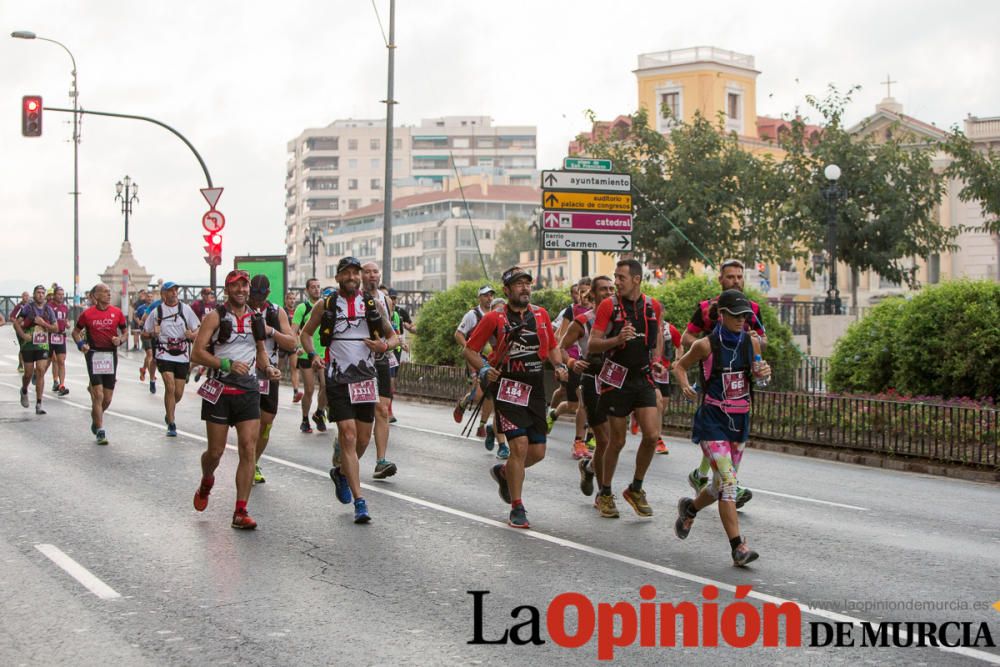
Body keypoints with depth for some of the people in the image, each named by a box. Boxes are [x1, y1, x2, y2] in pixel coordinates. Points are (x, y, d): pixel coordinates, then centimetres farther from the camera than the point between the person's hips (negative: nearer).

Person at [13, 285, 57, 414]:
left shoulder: (49, 310, 5)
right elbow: (16, 323, -2)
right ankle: (24, 391, 41)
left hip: (43, 345, 1)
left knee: (41, 372, -9)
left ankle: (38, 405, -6)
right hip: (28, 345, -1)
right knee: (29, 373, 6)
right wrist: (23, 335, -16)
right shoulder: (27, 308, -2)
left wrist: (43, 323, -9)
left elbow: (56, 328, 7)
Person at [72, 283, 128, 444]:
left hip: (111, 354, 3)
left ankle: (95, 418, 36)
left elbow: (125, 332, 12)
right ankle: (100, 431, -3)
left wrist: (120, 339, -9)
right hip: (94, 354, -3)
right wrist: (80, 344, -6)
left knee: (107, 399, 7)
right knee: (98, 395, -10)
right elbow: (76, 331, 11)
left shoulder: (117, 313, 3)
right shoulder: (87, 314, -1)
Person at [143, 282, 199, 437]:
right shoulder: (156, 312, 3)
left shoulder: (185, 309, 5)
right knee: (170, 387, -17)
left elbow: (198, 331, 8)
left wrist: (192, 335, -14)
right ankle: (171, 424, -8)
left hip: (182, 355, 2)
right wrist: (153, 334, -12)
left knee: (179, 393, 5)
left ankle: (169, 412, 38)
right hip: (164, 354, -2)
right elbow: (144, 334, 10)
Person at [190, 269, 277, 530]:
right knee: (215, 451, 4)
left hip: (249, 391, 3)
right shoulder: (215, 316, -4)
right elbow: (197, 353, -10)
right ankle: (206, 483, 39)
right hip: (219, 391, -3)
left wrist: (267, 368, 4)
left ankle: (240, 512, -4)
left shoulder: (255, 318, 11)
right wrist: (227, 364, -21)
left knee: (248, 450, -7)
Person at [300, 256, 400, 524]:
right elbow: (306, 333, 14)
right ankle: (359, 501, -10)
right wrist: (312, 355, -4)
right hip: (338, 378, -3)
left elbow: (394, 336, 14)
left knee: (363, 438, 8)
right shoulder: (326, 305, 3)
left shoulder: (373, 305, 7)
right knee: (348, 436, -11)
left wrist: (385, 345, -8)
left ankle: (341, 471, 40)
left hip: (366, 377, 3)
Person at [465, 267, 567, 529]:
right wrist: (483, 369, -14)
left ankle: (503, 472, 37)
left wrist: (559, 365, 3)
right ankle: (517, 509, -3)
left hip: (535, 387, 5)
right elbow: (470, 349, 2)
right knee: (520, 445, -15)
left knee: (537, 452, 5)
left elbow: (552, 346, 22)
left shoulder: (541, 315, 10)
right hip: (507, 386, -5)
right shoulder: (495, 318, -3)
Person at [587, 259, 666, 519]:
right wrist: (618, 339, -25)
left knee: (652, 435, -9)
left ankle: (636, 489, 12)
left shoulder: (653, 306, 4)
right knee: (617, 441, 2)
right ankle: (605, 493, 21)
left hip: (643, 378, 3)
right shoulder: (608, 306, -6)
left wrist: (656, 361, 7)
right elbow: (592, 345, -8)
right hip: (616, 378, -3)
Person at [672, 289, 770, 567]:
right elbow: (679, 366, 4)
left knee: (722, 484, 13)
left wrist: (763, 372, -6)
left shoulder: (752, 342, 3)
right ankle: (738, 547, -15)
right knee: (728, 482, -16)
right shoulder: (706, 345, -9)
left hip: (740, 420, 5)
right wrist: (684, 385, -16)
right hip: (712, 421, -5)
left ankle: (689, 508, 43)